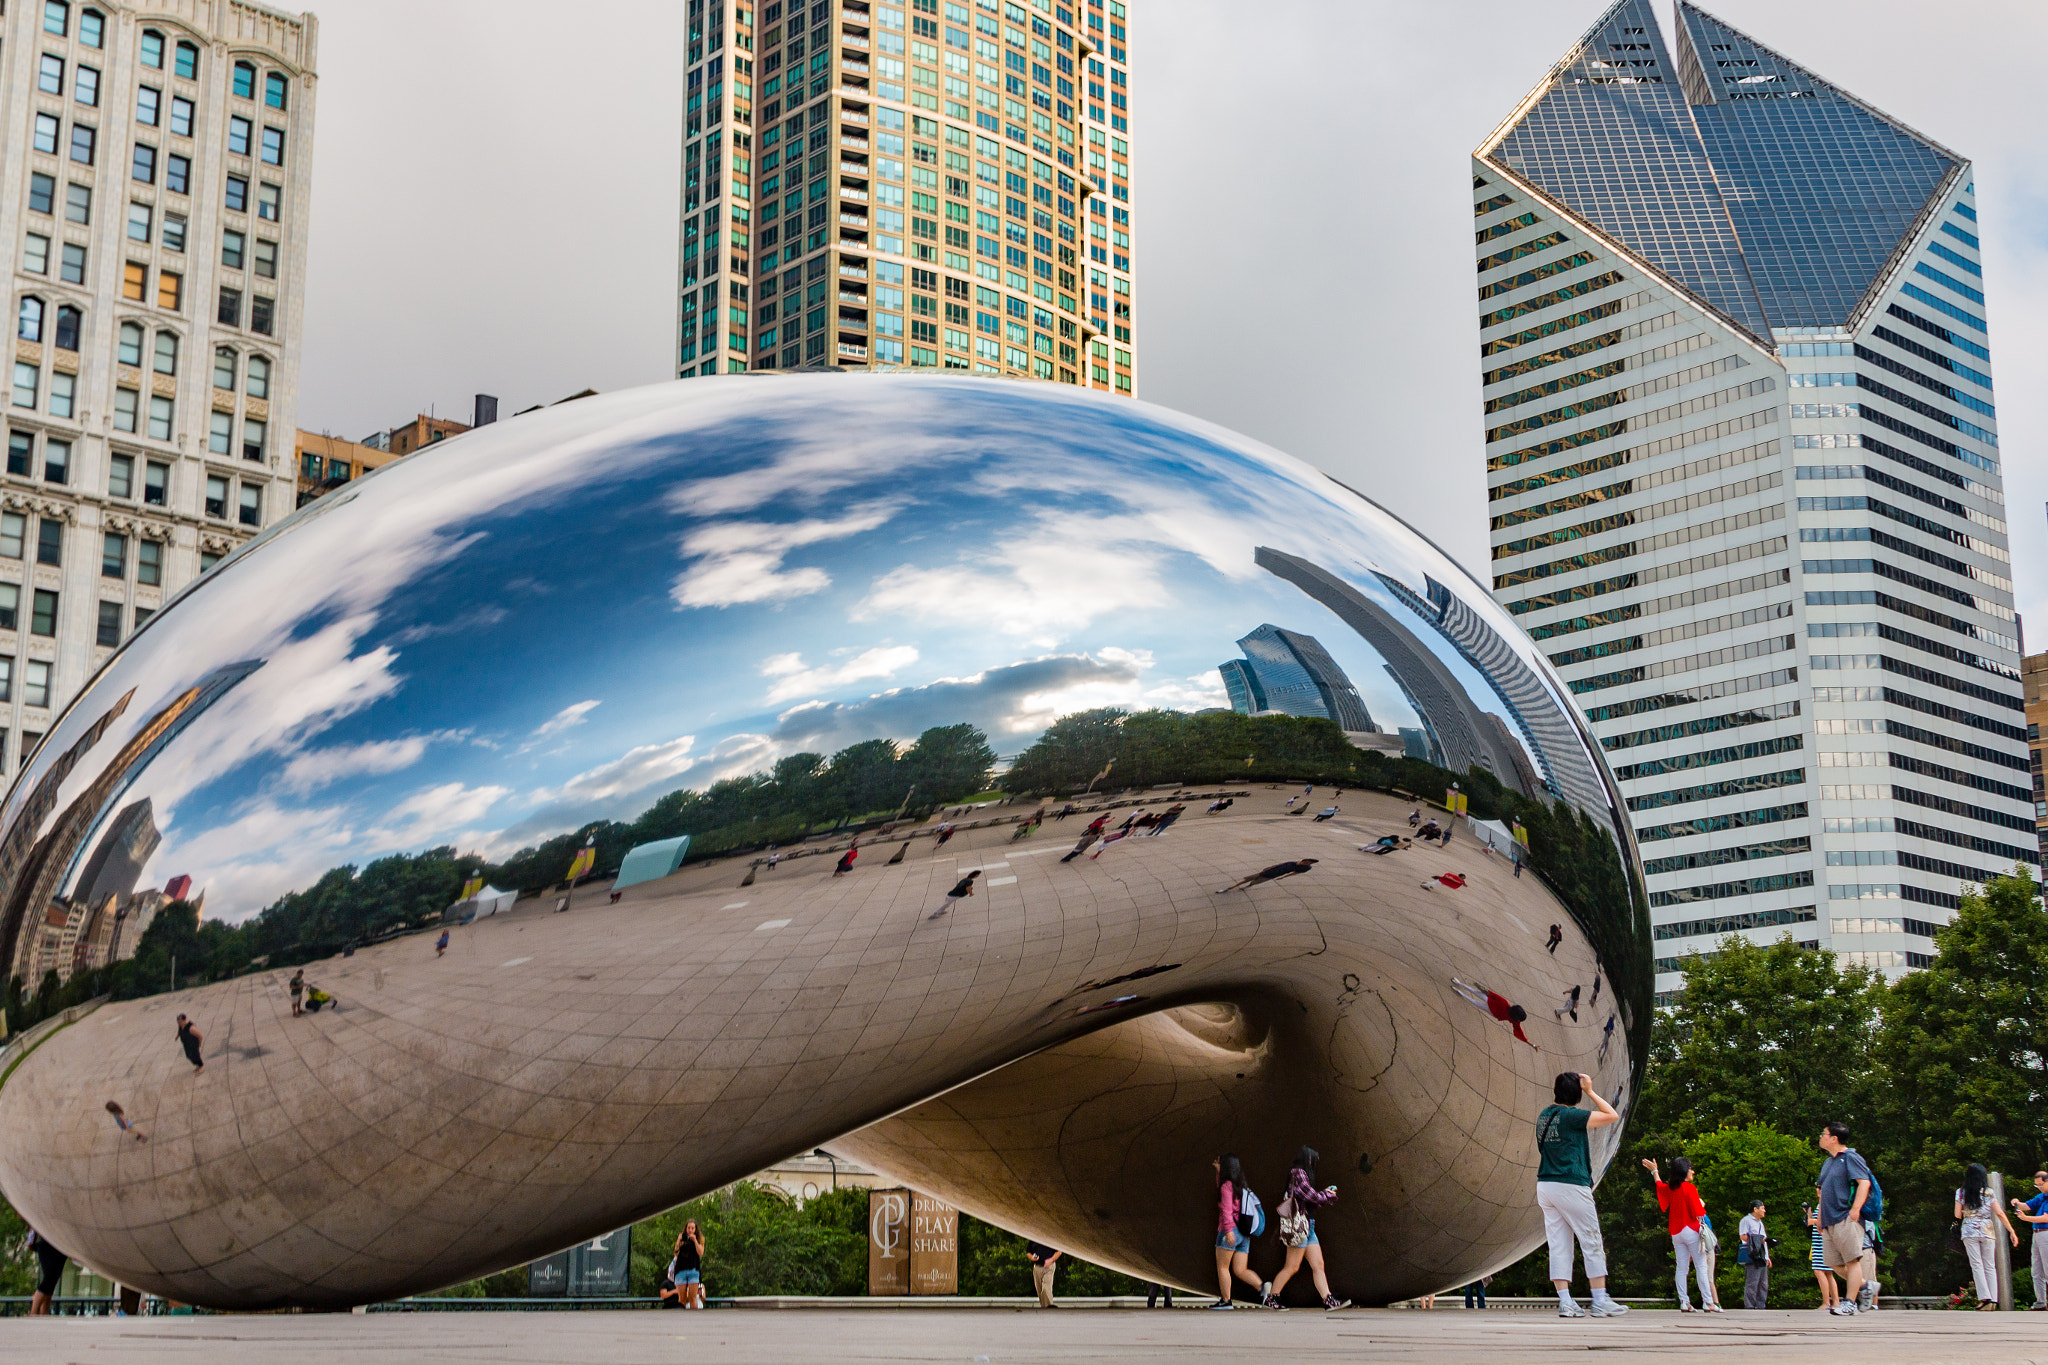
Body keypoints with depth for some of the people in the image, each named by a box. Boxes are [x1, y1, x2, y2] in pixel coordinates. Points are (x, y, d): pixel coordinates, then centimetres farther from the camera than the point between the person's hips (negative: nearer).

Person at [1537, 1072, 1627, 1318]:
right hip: (1570, 1186, -7)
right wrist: (1591, 1092, 0)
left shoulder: (1544, 1115, 11)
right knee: (1592, 1244, 2)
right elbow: (1612, 1116, -8)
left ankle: (1565, 1302, 1)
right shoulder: (1571, 1115, -12)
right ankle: (1600, 1302, 3)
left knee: (1558, 1245, 5)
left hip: (1545, 1185, 7)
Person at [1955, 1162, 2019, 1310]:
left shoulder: (1961, 1193, 0)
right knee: (1990, 1266, 7)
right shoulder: (1988, 1192, 1)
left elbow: (1958, 1214, 0)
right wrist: (2012, 1231, 1)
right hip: (1987, 1231, 1)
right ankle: (1993, 1299, 1)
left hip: (1969, 1231, -1)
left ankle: (1984, 1297, -14)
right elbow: (2000, 1213, -3)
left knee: (1977, 1265, -2)